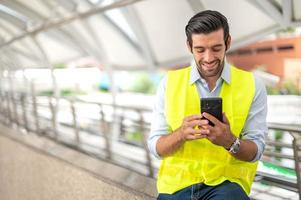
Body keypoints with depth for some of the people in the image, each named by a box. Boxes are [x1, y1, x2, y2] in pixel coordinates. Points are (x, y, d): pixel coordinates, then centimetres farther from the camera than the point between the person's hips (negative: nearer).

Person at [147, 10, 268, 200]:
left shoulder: (252, 86, 0)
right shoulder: (170, 82, 2)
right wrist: (181, 134, -21)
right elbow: (156, 147, 0)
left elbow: (255, 152, 0)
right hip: (177, 182, 2)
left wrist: (229, 141, -22)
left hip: (227, 182, -1)